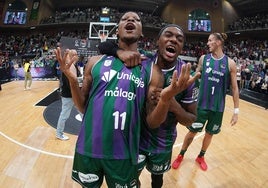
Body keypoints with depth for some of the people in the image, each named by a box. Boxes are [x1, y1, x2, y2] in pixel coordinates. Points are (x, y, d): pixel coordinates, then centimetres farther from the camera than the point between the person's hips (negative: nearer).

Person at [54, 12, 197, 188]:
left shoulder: (152, 70, -2)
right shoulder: (96, 62, 2)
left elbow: (152, 122, -3)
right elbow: (83, 107, 5)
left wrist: (166, 99, -23)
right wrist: (72, 79, -12)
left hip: (124, 154, -1)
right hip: (88, 149, 2)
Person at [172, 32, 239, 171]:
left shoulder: (230, 63, -5)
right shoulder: (203, 58, -1)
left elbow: (234, 88, -2)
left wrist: (236, 110, -3)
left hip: (218, 107, 0)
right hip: (201, 104, 0)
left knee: (210, 133, 15)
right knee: (192, 131, 7)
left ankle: (201, 157, 39)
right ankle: (181, 155, 29)